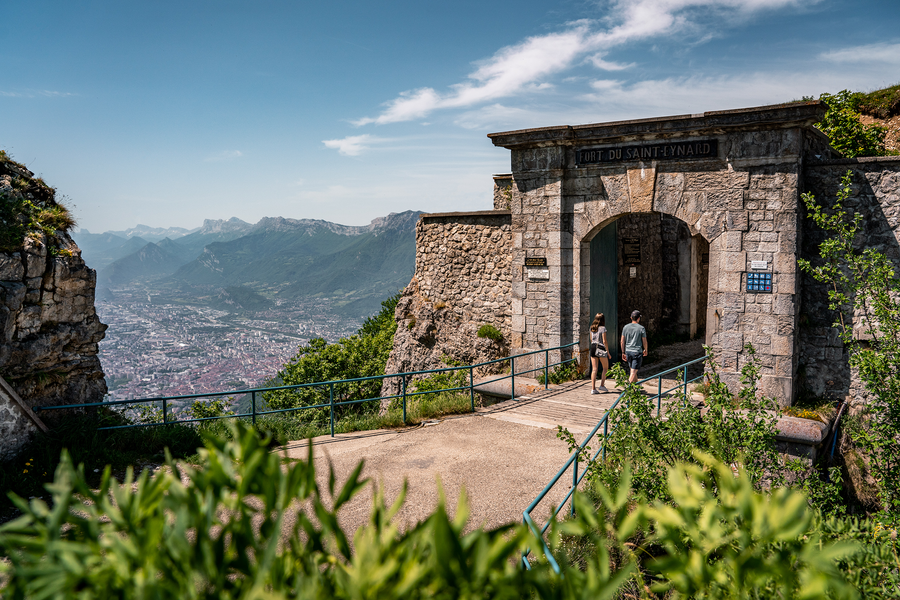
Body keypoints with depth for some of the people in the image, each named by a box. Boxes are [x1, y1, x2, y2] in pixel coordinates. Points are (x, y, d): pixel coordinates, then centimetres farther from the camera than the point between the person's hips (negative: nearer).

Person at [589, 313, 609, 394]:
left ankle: (593, 388, -2)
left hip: (593, 348, 5)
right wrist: (608, 352, -5)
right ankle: (602, 385, 13)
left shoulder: (592, 328, 9)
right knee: (605, 368, 14)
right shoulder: (602, 328, -10)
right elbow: (604, 341, -12)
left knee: (594, 369, 3)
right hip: (601, 349, -5)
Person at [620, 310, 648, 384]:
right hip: (637, 352, -5)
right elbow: (644, 341, -2)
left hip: (628, 351, 5)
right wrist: (645, 350, 16)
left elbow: (622, 341, 3)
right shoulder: (641, 328, -9)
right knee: (633, 372, -4)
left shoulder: (625, 327, 2)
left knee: (633, 370, 20)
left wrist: (623, 352, 11)